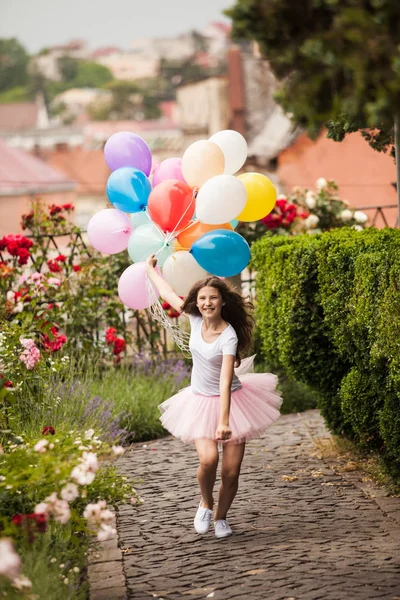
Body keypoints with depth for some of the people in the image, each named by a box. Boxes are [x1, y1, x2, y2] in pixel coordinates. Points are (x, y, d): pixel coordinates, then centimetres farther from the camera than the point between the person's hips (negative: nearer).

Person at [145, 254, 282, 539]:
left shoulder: (229, 336, -23)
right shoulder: (196, 319, -7)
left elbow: (225, 381, -31)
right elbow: (168, 294, 10)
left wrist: (223, 421, -37)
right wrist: (150, 268, 23)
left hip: (231, 401, -3)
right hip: (201, 401, 3)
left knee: (231, 470, -4)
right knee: (209, 458, -20)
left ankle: (221, 517, 21)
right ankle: (206, 503, 8)